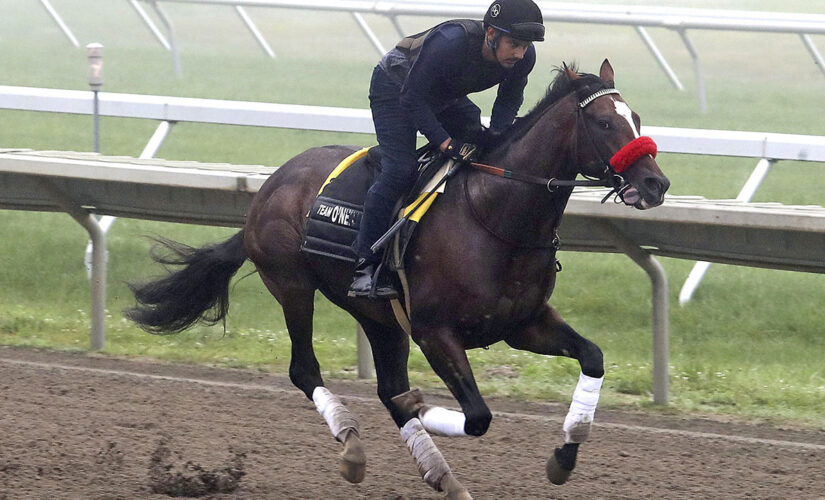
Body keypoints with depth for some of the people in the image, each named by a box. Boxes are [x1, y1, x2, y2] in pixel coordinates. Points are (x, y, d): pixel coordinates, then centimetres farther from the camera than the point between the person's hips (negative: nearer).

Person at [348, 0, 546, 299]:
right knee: (399, 169, -21)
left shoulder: (523, 58, -23)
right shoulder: (451, 42, -42)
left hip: (446, 96, 7)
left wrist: (497, 132, -20)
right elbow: (412, 98, -34)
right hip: (395, 87, -7)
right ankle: (365, 266, -20)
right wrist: (447, 144, -37)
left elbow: (510, 97, -1)